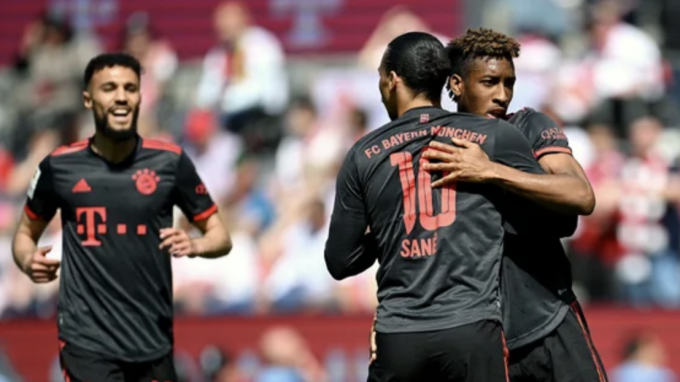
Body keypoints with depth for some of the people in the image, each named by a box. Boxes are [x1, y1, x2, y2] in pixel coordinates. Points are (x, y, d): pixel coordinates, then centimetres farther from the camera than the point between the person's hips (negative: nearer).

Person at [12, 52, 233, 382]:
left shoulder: (170, 162, 1)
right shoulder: (59, 166, -1)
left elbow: (219, 235, 7)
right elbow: (26, 232, 14)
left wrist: (195, 245, -16)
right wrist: (28, 260, -9)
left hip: (154, 340, 3)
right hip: (87, 341, -3)